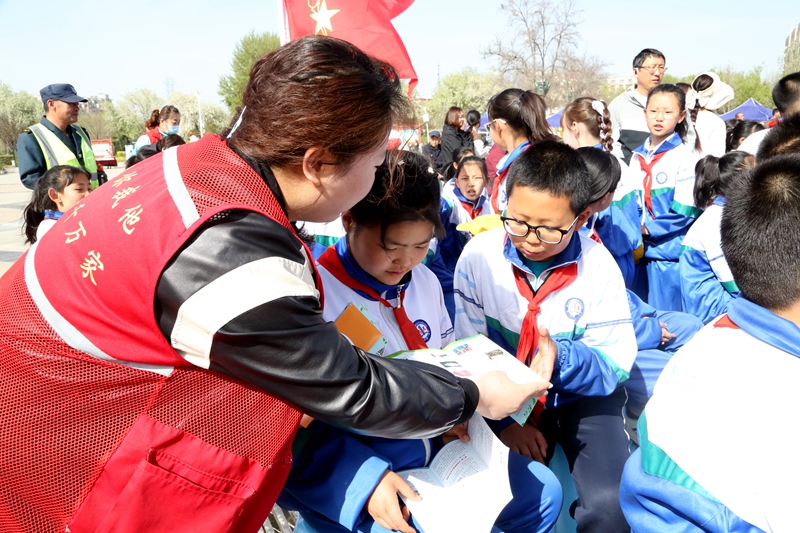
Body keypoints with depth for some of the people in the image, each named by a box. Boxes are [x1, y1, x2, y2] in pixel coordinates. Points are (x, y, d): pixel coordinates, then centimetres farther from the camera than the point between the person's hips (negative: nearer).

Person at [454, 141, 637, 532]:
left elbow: (617, 365, -14)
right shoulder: (479, 255, -14)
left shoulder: (599, 267, -15)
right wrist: (501, 418, -16)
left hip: (583, 396, 0)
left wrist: (561, 358, -34)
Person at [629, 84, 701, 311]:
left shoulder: (685, 157, -8)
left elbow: (685, 212, -13)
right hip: (641, 251, 6)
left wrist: (648, 228, -16)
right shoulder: (637, 157, 11)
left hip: (669, 254, -6)